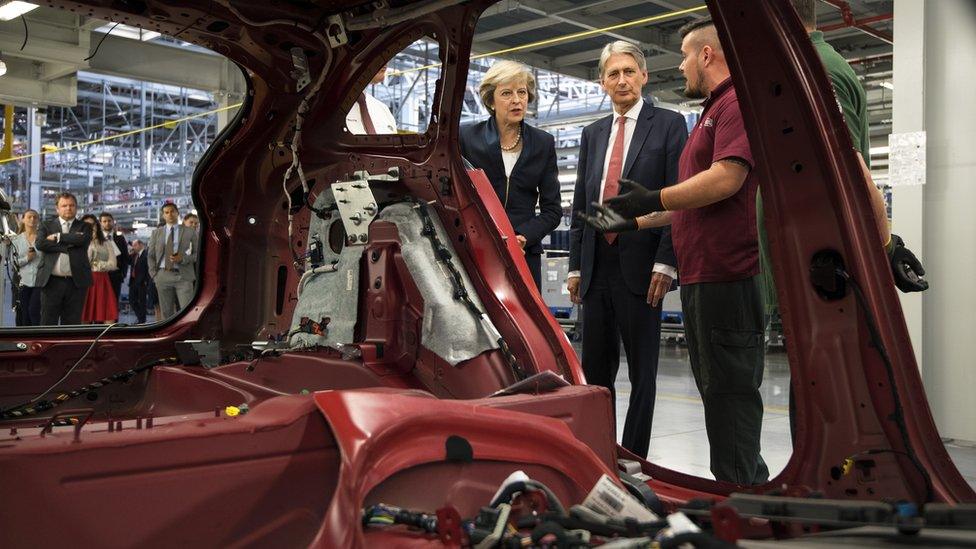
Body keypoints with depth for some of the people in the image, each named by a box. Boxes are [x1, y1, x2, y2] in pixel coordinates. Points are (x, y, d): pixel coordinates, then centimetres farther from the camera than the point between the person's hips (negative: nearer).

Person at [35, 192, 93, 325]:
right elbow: (40, 244, -7)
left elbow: (82, 239, -11)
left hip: (76, 283, 0)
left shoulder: (84, 227, 12)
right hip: (51, 282, 0)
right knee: (48, 323, 1)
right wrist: (68, 245, -10)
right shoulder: (46, 226, 12)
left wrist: (58, 237, -5)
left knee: (72, 323, 4)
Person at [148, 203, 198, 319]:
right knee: (166, 313, 4)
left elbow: (197, 254, 7)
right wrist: (154, 274, 4)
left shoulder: (190, 232, 7)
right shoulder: (156, 233, 14)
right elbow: (151, 256, 16)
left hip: (183, 276, -2)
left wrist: (183, 259, -11)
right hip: (163, 275, 2)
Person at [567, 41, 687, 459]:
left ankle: (632, 460, 12)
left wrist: (665, 263, -15)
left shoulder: (668, 125, 1)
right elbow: (580, 204, 16)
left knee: (642, 371, 4)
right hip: (596, 267, 5)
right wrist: (575, 266, 11)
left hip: (640, 266, -5)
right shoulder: (593, 134, 16)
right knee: (595, 369, 10)